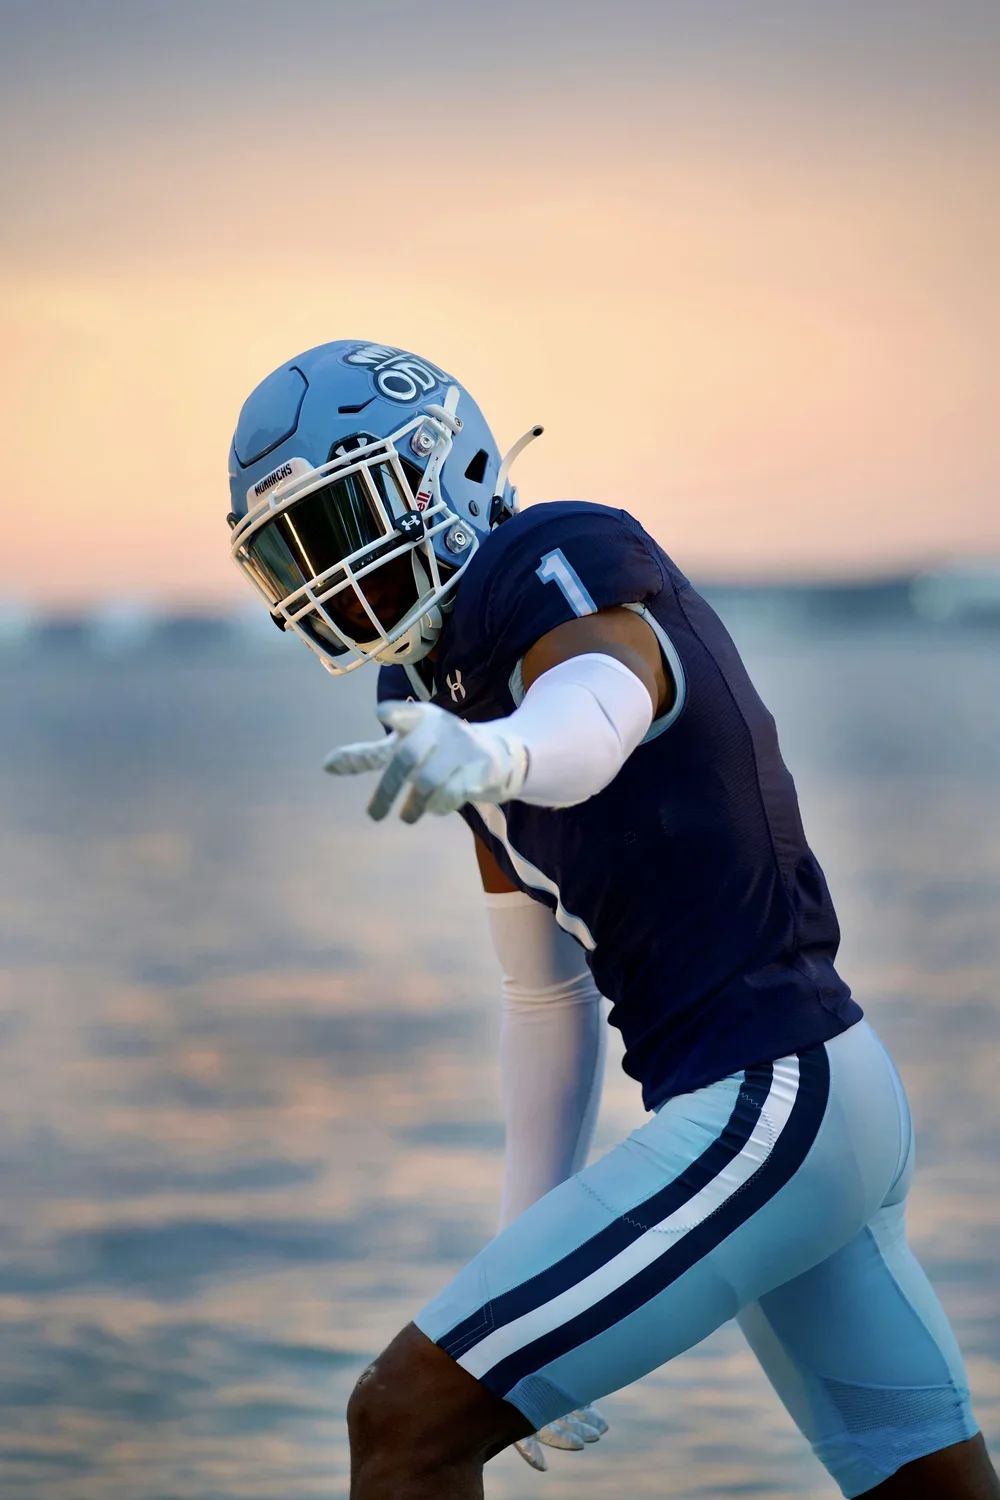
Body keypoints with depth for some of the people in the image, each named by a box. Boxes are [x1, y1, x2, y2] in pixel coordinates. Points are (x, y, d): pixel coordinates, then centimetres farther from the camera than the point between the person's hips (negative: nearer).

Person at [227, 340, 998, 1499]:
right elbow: (547, 999, 22)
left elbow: (597, 713, -38)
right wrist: (527, 1259, 22)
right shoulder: (450, 688, 15)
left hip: (764, 1110, -10)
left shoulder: (556, 564, -12)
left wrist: (495, 752, -60)